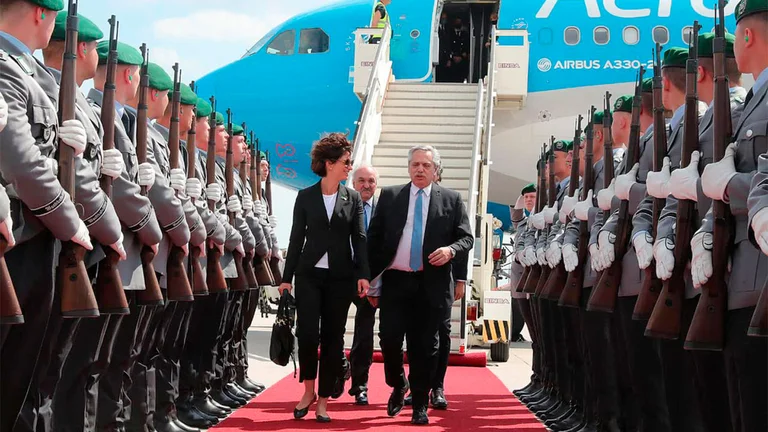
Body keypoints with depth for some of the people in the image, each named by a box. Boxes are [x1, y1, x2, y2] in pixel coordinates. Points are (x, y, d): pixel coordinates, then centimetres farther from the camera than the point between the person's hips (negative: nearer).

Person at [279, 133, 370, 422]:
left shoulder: (353, 199, 6)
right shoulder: (305, 197, 3)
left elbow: (360, 238, 1)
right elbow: (296, 238, 4)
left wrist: (363, 274, -11)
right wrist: (287, 277, 1)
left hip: (341, 277, 1)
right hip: (309, 273, -1)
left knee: (333, 337, 3)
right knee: (307, 333, -11)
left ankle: (323, 401, 11)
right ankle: (308, 391, 11)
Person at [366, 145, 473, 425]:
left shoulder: (451, 200, 6)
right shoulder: (389, 197, 7)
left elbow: (467, 238, 6)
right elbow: (374, 239, 6)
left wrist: (451, 250, -16)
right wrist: (372, 281, 1)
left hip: (431, 285, 0)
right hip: (395, 281, 1)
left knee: (424, 347, 3)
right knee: (389, 339, -5)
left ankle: (420, 405, 15)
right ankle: (398, 385, 24)